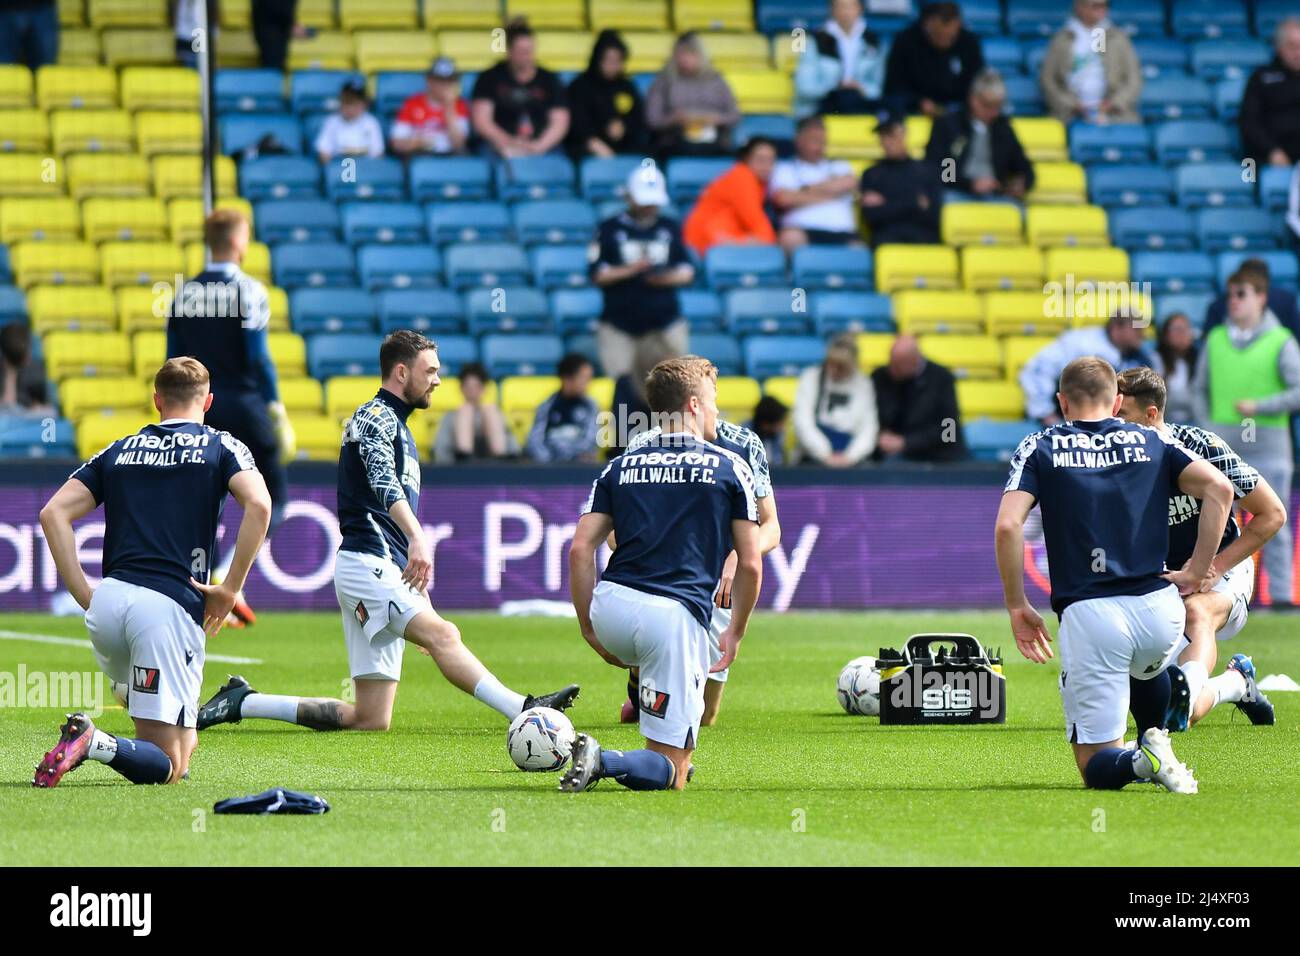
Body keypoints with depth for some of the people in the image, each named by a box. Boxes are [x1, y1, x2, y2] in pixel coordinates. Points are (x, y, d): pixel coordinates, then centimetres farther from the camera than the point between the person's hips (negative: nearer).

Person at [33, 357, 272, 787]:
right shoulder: (221, 447, 10)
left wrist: (85, 595, 8)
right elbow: (258, 505, -9)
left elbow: (54, 513, 9)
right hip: (170, 607, -5)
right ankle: (97, 743, -32)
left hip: (106, 605, 5)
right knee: (169, 766, -6)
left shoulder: (118, 451, 20)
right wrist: (230, 589, -4)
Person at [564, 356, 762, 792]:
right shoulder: (730, 468, 7)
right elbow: (750, 564, 5)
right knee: (671, 774, -3)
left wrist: (589, 628, 13)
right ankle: (603, 762, -31)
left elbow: (580, 549, 6)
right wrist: (735, 633, 18)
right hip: (677, 616, -5)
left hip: (611, 608, 5)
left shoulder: (620, 467, 15)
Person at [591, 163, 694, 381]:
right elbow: (597, 275, -2)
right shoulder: (610, 229, 2)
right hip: (619, 325, -2)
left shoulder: (670, 228, 11)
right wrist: (630, 270, -17)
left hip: (665, 321, 2)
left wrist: (668, 277, -9)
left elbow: (688, 272, 13)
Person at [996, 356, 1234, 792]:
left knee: (1096, 765, 3)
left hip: (1088, 614, -3)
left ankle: (1138, 760, -26)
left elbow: (1007, 526, -6)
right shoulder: (1152, 441, 14)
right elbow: (1218, 488, 0)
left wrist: (1017, 606, 4)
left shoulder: (1040, 447, 9)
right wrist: (1196, 572, 5)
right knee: (1146, 667, 41)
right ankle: (1154, 737, 19)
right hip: (1159, 608, 3)